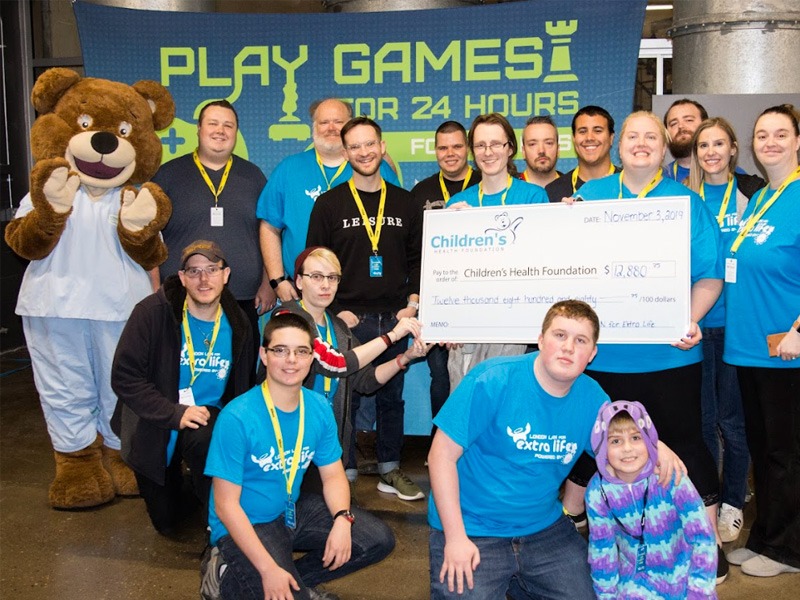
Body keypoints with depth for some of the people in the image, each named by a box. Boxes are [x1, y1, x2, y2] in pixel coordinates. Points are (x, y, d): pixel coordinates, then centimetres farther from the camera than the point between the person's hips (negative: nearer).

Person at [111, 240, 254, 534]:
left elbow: (241, 390, 7)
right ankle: (176, 474, 41)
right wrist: (175, 414, -26)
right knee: (166, 522, 7)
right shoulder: (153, 312, -16)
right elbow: (124, 377, -18)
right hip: (153, 427, -1)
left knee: (206, 439, -37)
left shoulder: (237, 325, -4)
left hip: (207, 424, 1)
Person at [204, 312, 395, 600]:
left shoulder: (319, 408, -6)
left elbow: (333, 475, 2)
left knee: (379, 539, -2)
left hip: (292, 510, 6)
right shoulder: (236, 418, -23)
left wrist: (342, 519, -19)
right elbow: (226, 505, -20)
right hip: (244, 525, -6)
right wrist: (268, 569, -25)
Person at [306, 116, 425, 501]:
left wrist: (413, 303, 1)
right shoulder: (329, 203, 1)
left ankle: (390, 470, 23)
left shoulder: (405, 202, 10)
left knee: (391, 396, 10)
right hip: (348, 319, -2)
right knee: (345, 398, 3)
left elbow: (418, 257, 12)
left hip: (394, 318, 3)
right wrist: (336, 310, -8)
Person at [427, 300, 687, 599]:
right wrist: (456, 538, -17)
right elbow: (442, 454, -15)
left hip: (544, 528, 5)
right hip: (472, 529, -5)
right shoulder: (493, 381, -18)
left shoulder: (592, 397, -3)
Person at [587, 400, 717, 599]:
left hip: (682, 573, 0)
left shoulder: (670, 477, -22)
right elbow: (601, 548, -3)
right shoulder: (599, 492, -17)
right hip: (635, 578, 1)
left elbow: (702, 536, -15)